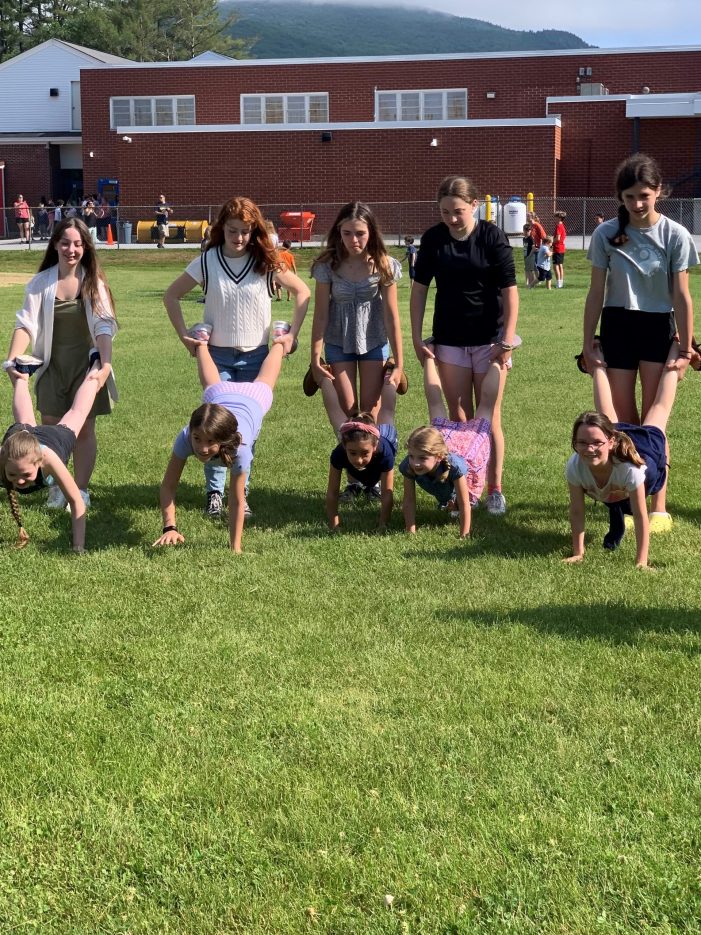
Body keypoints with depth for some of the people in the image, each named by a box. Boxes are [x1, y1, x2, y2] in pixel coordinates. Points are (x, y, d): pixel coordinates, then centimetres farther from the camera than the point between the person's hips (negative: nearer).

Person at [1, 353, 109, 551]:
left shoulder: (48, 458, -50)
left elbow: (76, 502, -42)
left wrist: (78, 547, -45)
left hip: (59, 436, -1)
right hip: (21, 432, 1)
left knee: (76, 413, 30)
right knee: (25, 423, 36)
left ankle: (95, 367, 54)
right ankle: (22, 375, 62)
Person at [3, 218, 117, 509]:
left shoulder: (93, 282, -7)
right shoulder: (41, 282, -5)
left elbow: (103, 326, -15)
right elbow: (26, 324, -11)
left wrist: (106, 364, -28)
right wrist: (12, 360, -25)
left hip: (86, 364, -1)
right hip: (52, 365, 1)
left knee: (84, 429, 5)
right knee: (51, 428, 6)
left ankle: (81, 490, 15)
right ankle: (57, 487, 22)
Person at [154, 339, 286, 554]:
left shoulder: (239, 449, -50)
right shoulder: (185, 438, -44)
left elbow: (236, 501, -43)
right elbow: (168, 485, -38)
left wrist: (235, 548, -42)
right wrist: (170, 527, -50)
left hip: (254, 399, -1)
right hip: (218, 395, 1)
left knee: (263, 383, 34)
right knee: (211, 383, 37)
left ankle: (279, 342, 62)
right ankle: (201, 344, 67)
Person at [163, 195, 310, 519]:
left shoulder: (266, 262, -3)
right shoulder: (207, 262, -4)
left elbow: (302, 292, 7)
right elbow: (171, 295, 5)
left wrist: (292, 333, -1)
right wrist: (185, 336, -2)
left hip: (255, 357, 1)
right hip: (217, 355, -1)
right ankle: (214, 492, 2)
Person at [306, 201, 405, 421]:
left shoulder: (384, 266, -13)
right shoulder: (328, 266, -14)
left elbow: (391, 316, -10)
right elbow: (321, 315, -10)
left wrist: (399, 363, -10)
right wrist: (315, 359, -11)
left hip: (374, 343, 0)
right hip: (338, 344, 0)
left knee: (370, 414, 1)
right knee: (347, 415, 3)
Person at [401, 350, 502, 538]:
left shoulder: (454, 465, -50)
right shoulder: (408, 466, -40)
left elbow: (464, 505, -39)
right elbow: (409, 500, -25)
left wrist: (464, 536, -35)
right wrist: (410, 531, -25)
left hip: (475, 437, -2)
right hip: (443, 431, 2)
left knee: (486, 403, 25)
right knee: (435, 401, 30)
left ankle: (496, 362, 46)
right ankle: (430, 356, 53)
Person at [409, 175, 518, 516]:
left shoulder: (492, 236, -11)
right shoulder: (433, 239, -3)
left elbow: (510, 290, -10)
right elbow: (419, 289, 3)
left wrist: (507, 340, -13)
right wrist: (417, 338, -1)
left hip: (489, 339, -2)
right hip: (449, 340, 2)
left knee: (489, 417, 2)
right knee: (459, 417, 5)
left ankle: (494, 488, 12)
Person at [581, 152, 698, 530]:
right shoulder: (607, 234, -5)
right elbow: (596, 292, 1)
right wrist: (588, 341, 1)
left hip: (658, 328, -2)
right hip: (617, 327, 2)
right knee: (624, 417, 6)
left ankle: (658, 505, 2)